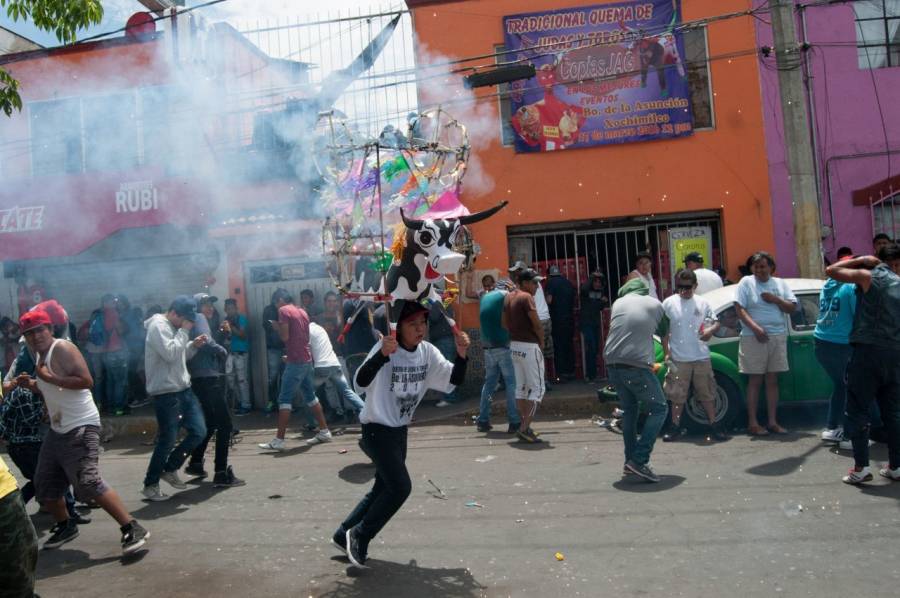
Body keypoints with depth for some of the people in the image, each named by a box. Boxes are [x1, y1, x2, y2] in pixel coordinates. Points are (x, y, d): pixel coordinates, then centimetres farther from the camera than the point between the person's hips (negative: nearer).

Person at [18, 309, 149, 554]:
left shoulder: (62, 348, -13)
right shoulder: (40, 355, 14)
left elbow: (86, 380, -24)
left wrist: (50, 378, -24)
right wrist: (33, 385, 10)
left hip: (81, 427, -10)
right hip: (57, 429, 10)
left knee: (88, 482, -19)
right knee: (45, 485, 17)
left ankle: (133, 529, -17)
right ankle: (65, 526, 39)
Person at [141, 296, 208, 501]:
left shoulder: (173, 328, 16)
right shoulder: (158, 326, -13)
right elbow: (170, 354, -24)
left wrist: (194, 345, 4)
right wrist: (184, 332, -16)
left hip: (184, 390, 9)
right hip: (166, 394, -9)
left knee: (199, 432, 6)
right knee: (167, 441, -2)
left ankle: (170, 469, 23)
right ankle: (150, 485, 16)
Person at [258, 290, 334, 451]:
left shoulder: (284, 310, -7)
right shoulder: (302, 312, 17)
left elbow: (285, 336, -14)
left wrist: (277, 326, 3)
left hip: (296, 361, -8)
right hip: (307, 359, 8)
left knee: (285, 399, -7)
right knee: (310, 396, 15)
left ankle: (279, 440, -8)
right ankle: (324, 431, 17)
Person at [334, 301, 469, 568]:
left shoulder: (428, 351, -3)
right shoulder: (385, 347, -23)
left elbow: (453, 381, -4)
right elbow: (360, 383, -37)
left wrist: (461, 354, -22)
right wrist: (383, 354, -53)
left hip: (400, 430, 8)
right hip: (377, 429, -7)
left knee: (383, 489, 16)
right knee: (401, 487, -13)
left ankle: (344, 535, 35)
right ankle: (359, 535, 9)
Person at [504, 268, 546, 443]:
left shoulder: (509, 297, 11)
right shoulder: (526, 297, -14)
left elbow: (505, 323, 15)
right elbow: (537, 324, -17)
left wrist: (516, 333, 12)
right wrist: (541, 342, -2)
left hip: (514, 345, 9)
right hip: (529, 346, -9)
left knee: (521, 388, 13)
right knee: (537, 388, -4)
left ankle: (524, 426, 17)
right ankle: (524, 428, -10)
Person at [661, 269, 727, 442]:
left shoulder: (703, 303, 2)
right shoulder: (669, 303, -1)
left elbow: (716, 322, 11)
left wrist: (710, 331, -12)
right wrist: (667, 353, -3)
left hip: (701, 356, 1)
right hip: (678, 358, -1)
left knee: (707, 393, 8)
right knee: (677, 395, 6)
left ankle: (714, 426, 19)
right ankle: (676, 427, 16)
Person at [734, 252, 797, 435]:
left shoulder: (780, 284, 11)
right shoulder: (746, 282, -1)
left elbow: (792, 308, 8)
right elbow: (739, 308, -9)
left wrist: (775, 299, -9)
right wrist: (755, 327, -19)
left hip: (778, 337, 4)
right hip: (754, 338, -4)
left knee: (772, 380, 8)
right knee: (755, 381, 0)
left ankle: (773, 422, 15)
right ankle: (752, 423, 5)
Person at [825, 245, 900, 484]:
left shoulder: (868, 276, -3)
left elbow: (831, 270, 3)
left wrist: (861, 260, 11)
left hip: (868, 350, -5)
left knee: (857, 410, -1)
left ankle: (861, 467, -4)